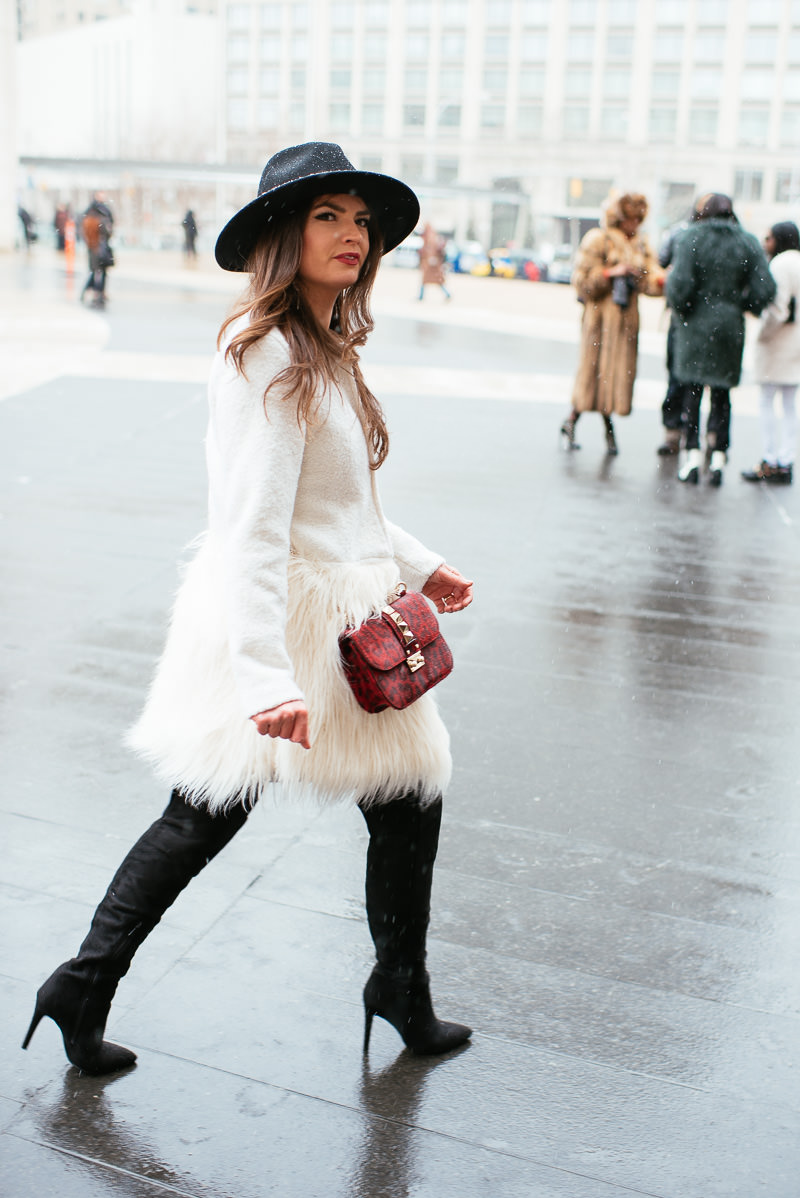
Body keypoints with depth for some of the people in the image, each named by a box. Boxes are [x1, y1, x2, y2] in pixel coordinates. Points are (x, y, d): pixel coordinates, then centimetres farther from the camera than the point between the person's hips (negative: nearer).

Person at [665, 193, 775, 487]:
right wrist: (743, 306, 12)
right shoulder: (748, 243, 1)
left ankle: (693, 454, 3)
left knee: (693, 389, 7)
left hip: (696, 323, -2)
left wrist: (680, 308, 2)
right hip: (731, 326, 2)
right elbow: (765, 289, -5)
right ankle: (718, 455, 8)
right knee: (722, 391, 10)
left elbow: (680, 284, -17)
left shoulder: (693, 238, -8)